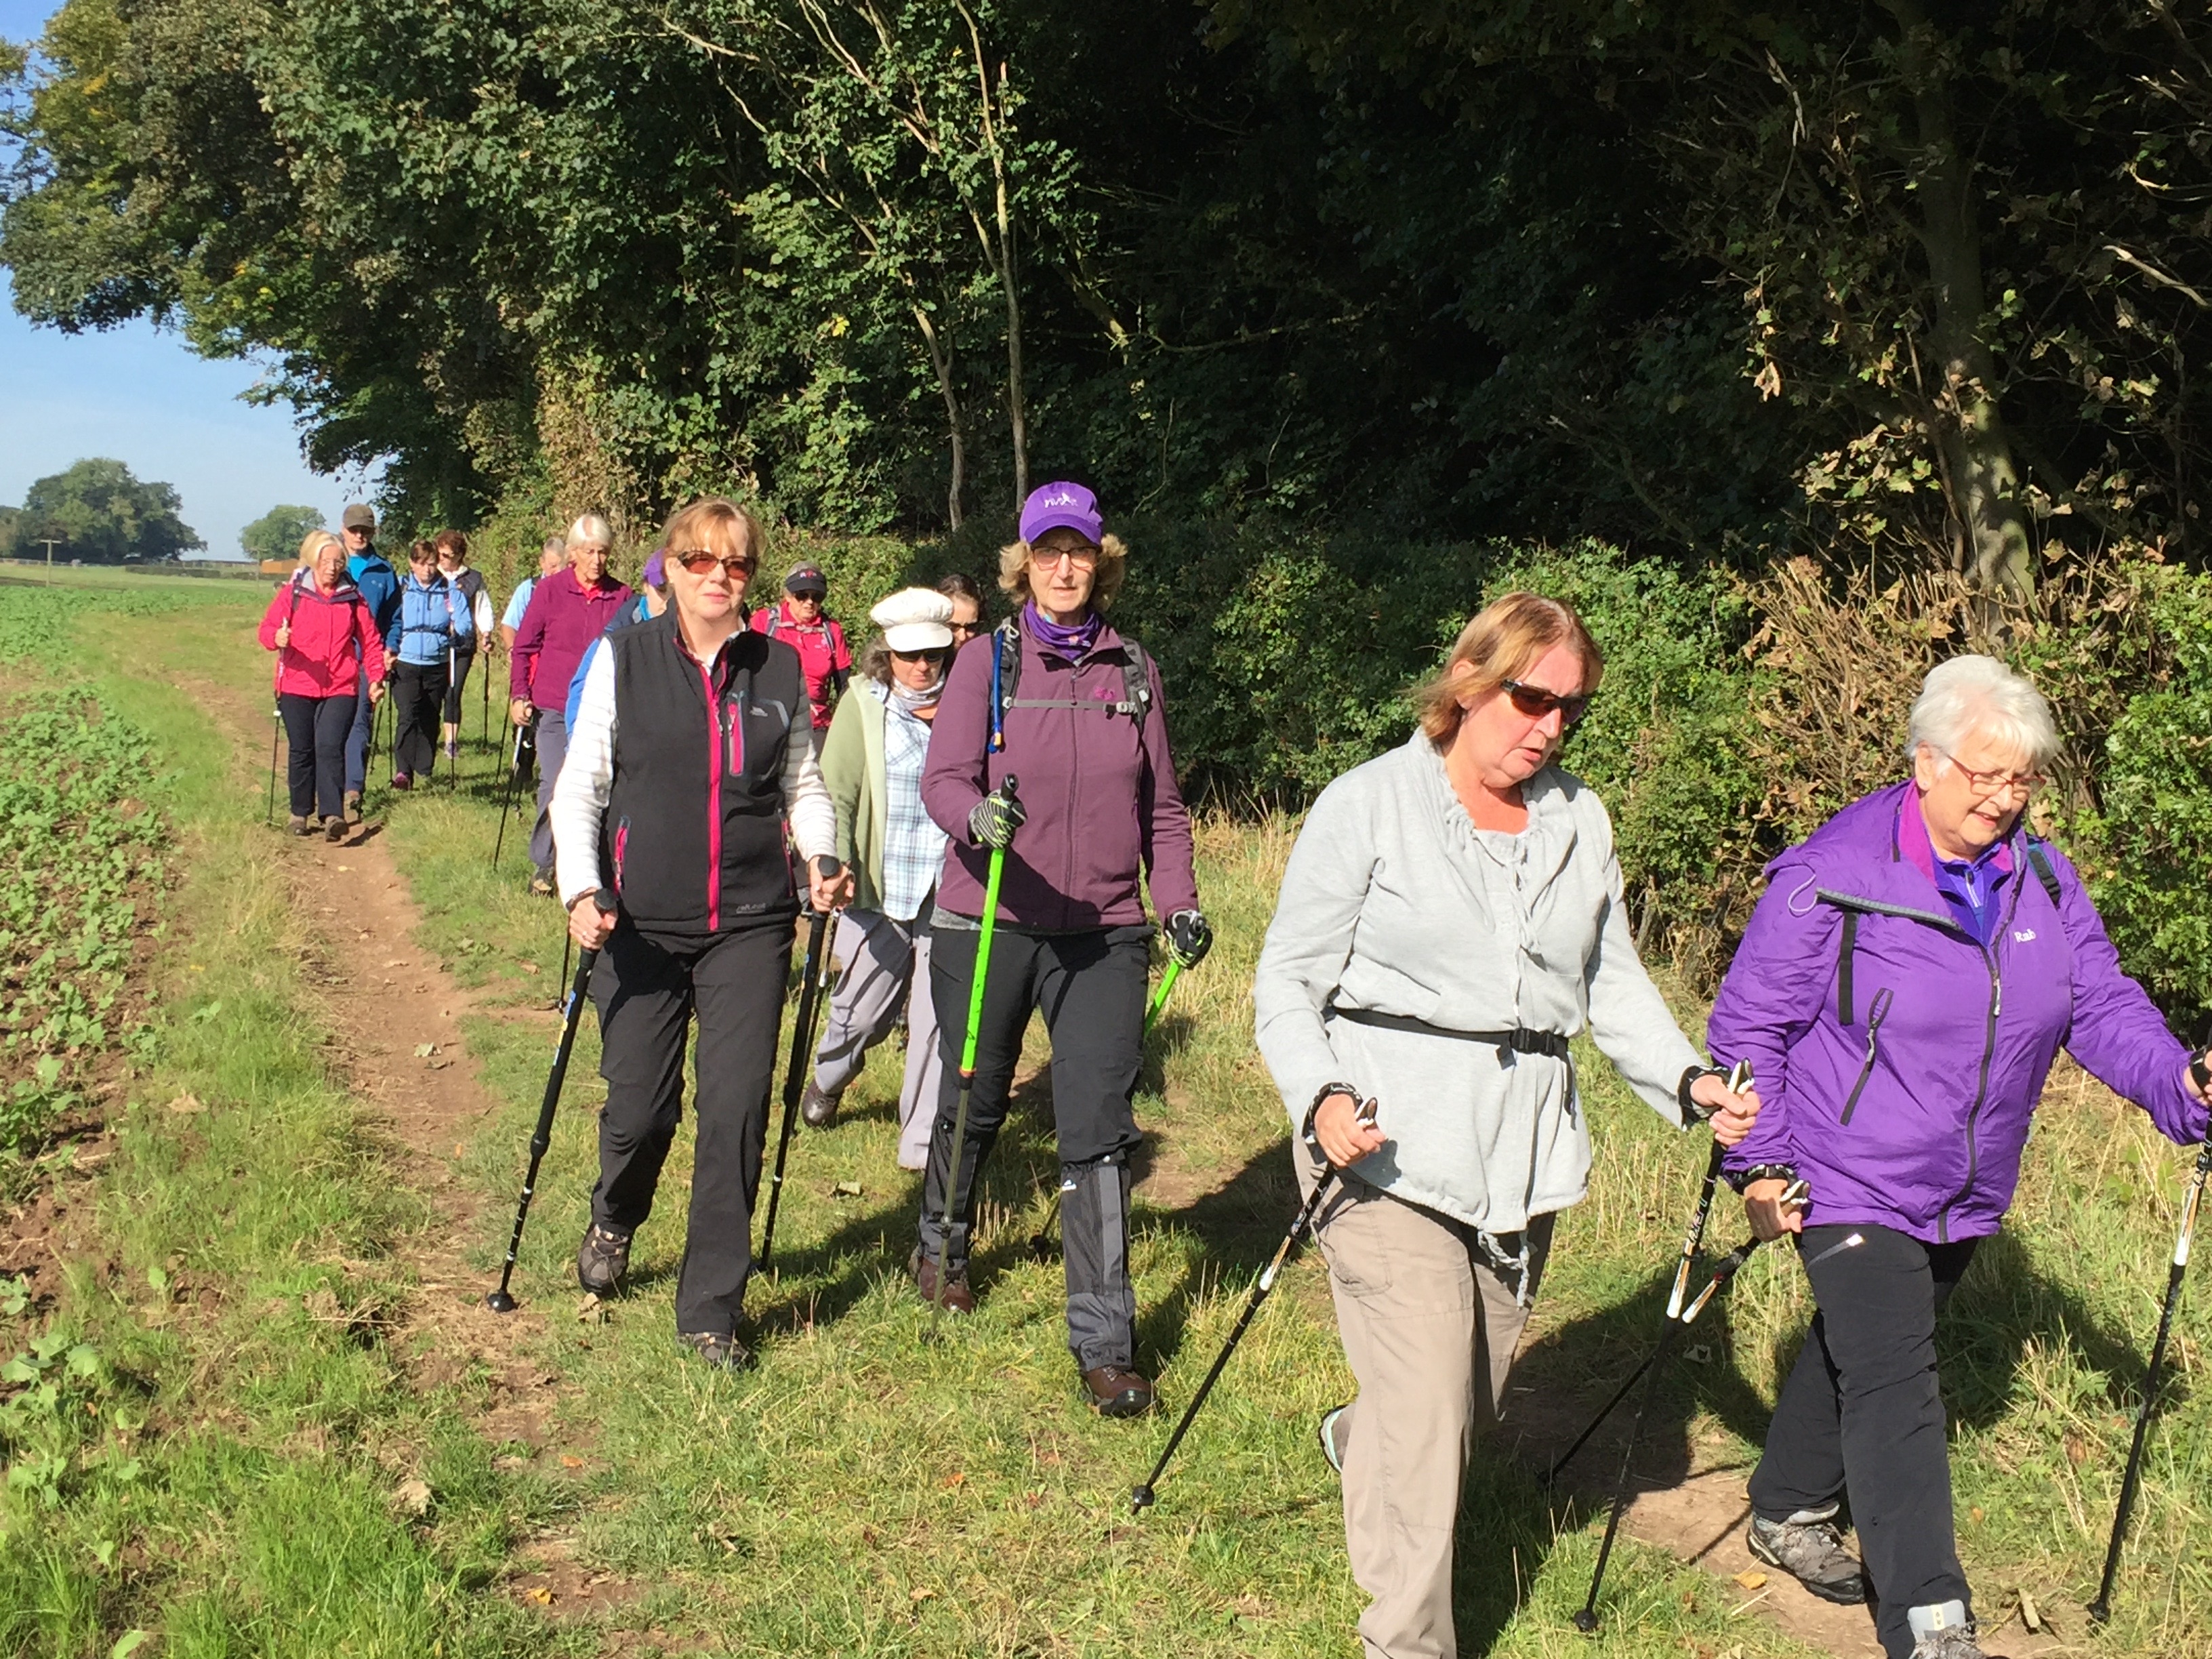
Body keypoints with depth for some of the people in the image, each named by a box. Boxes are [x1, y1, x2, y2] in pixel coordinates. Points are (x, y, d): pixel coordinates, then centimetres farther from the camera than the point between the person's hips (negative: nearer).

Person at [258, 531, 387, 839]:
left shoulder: (353, 598, 7)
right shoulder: (293, 593, 3)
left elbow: (370, 641, 10)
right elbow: (267, 628, -2)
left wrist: (376, 677, -1)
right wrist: (277, 638, -25)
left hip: (341, 689, -1)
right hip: (297, 688, 1)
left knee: (330, 748, -14)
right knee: (301, 751, 8)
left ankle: (332, 815, -20)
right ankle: (300, 813, 21)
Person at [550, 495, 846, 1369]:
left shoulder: (781, 669, 7)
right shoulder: (623, 657, 2)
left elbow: (802, 781, 16)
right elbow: (580, 782, 1)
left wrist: (822, 856, -2)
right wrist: (582, 889, -11)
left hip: (749, 925, 1)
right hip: (641, 925, -1)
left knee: (736, 1113, -4)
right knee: (640, 1107, 3)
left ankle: (711, 1309, 10)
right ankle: (613, 1220, 40)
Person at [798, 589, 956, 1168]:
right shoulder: (863, 707, 1)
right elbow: (834, 792, -3)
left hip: (951, 895, 0)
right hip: (879, 890, 0)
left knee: (940, 1023, -2)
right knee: (862, 1011, 12)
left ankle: (924, 1144, 10)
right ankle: (829, 1077, 45)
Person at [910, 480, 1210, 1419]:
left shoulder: (1135, 672, 7)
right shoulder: (987, 663, -1)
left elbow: (1162, 805, 13)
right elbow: (942, 779, -10)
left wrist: (1180, 900, 1)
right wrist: (979, 816, -32)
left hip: (1104, 934, 1)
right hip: (988, 922, -1)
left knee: (1098, 1132, -5)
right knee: (975, 1101, 17)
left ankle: (1104, 1343, 1)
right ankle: (943, 1244, 47)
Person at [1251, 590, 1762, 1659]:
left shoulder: (1580, 822, 11)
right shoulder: (1369, 806, -4)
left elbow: (1614, 981, 15)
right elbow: (1288, 983, -4)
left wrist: (1688, 1080, -3)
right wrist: (1321, 1099, -22)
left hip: (1524, 1157, 6)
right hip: (1390, 1148, -5)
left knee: (1478, 1399, 17)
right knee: (1426, 1410, -9)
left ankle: (1359, 1442, 49)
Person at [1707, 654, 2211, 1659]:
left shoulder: (2041, 879, 3)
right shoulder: (1833, 874, -16)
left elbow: (2101, 1005, 5)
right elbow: (1748, 1023, -12)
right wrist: (1758, 1164, -14)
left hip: (1966, 1195, 7)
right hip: (1851, 1185, -6)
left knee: (1856, 1353, 22)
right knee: (1893, 1385, -11)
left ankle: (1790, 1513, 43)